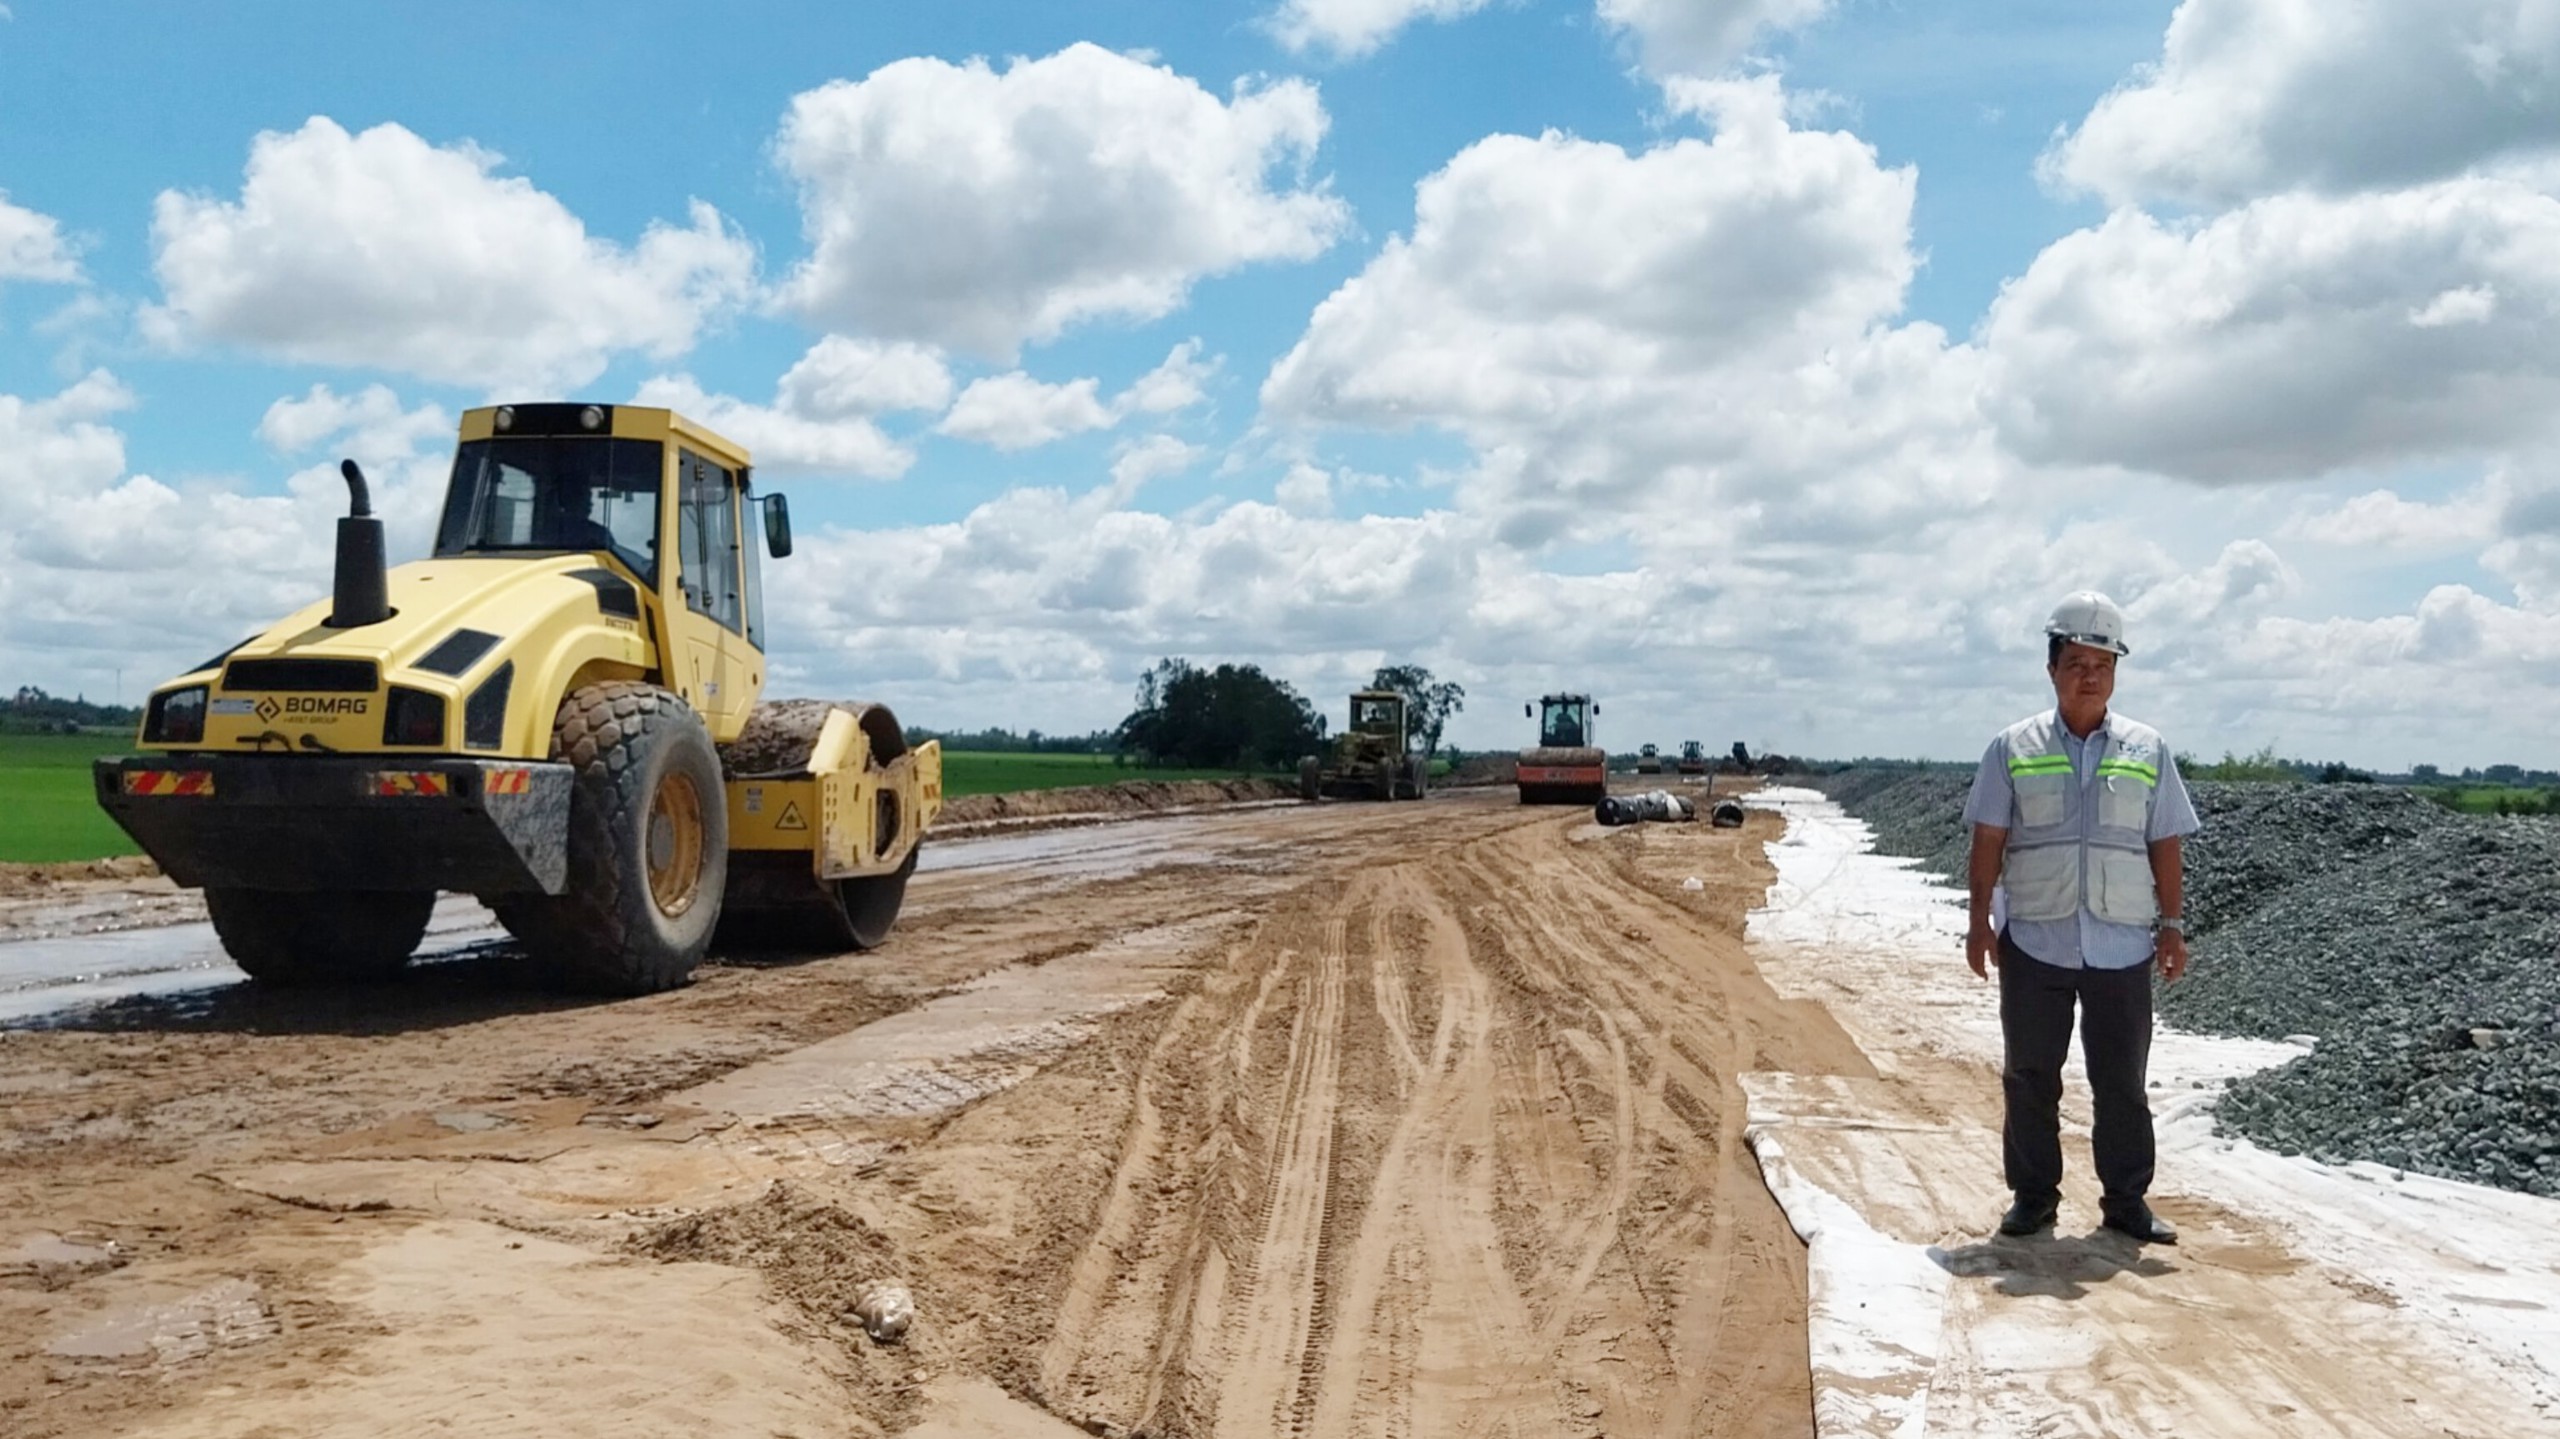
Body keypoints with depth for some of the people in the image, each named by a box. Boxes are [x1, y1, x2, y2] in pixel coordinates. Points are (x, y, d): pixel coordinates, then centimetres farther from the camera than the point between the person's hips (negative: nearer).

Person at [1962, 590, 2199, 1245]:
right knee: (2029, 1076, 6)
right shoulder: (2013, 749, 2)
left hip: (2122, 945, 1)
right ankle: (2033, 1196, 17)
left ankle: (2126, 1201, 17)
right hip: (2035, 942, -1)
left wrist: (2173, 925, 4)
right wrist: (1979, 921, -2)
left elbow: (2166, 847, 8)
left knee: (2123, 1080, 7)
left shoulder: (2148, 751, 6)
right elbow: (1988, 843, 2)